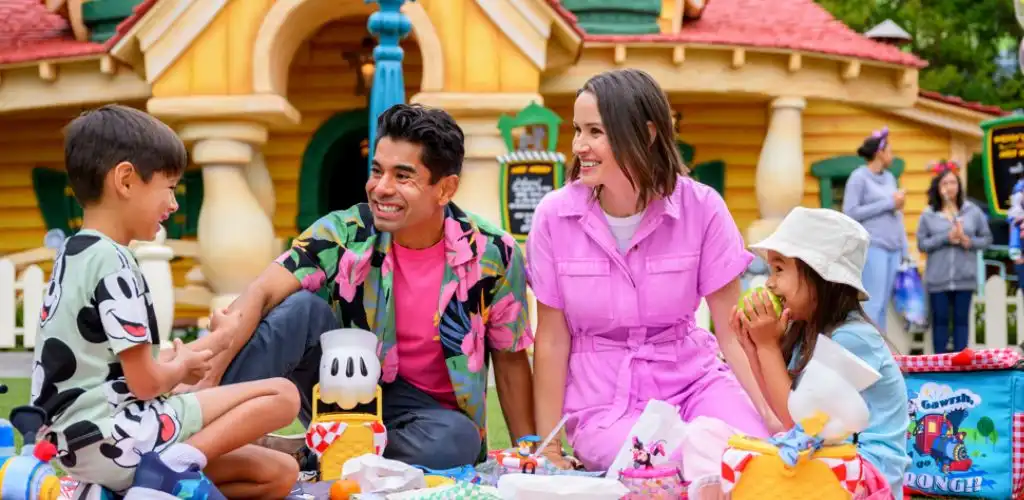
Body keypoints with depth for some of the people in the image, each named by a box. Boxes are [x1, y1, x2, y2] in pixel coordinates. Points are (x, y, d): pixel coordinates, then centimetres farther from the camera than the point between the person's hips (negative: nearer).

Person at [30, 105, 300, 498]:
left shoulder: (73, 254, 16)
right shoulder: (113, 263, -13)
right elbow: (146, 383, -14)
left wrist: (174, 362, 12)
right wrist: (181, 365, 7)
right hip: (111, 438, -9)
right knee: (282, 395, -7)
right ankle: (173, 466, -19)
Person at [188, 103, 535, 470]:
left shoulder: (493, 255, -15)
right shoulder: (344, 234, -15)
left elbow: (510, 360, -4)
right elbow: (258, 296, -25)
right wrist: (205, 379, -39)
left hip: (425, 410, 0)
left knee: (458, 440, -35)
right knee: (302, 308, -26)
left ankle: (290, 453, -23)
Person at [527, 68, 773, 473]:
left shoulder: (701, 208, -9)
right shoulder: (555, 216, -10)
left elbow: (733, 333, -6)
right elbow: (552, 340, -3)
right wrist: (549, 448, -4)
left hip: (692, 380, 2)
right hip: (603, 401, -2)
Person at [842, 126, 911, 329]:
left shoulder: (890, 177, 16)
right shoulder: (859, 177, -3)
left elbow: (897, 217, 18)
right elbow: (850, 213, -11)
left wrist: (905, 251, 14)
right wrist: (888, 203, -9)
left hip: (893, 249, 7)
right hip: (872, 247, -7)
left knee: (883, 305, 6)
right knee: (874, 303, -10)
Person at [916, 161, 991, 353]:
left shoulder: (973, 211, 5)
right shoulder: (928, 215, 3)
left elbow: (987, 238, 8)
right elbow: (922, 244, -1)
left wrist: (969, 241, -12)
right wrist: (946, 238, -14)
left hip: (965, 277, 0)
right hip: (938, 278, 0)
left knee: (961, 319, 3)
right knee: (940, 319, 3)